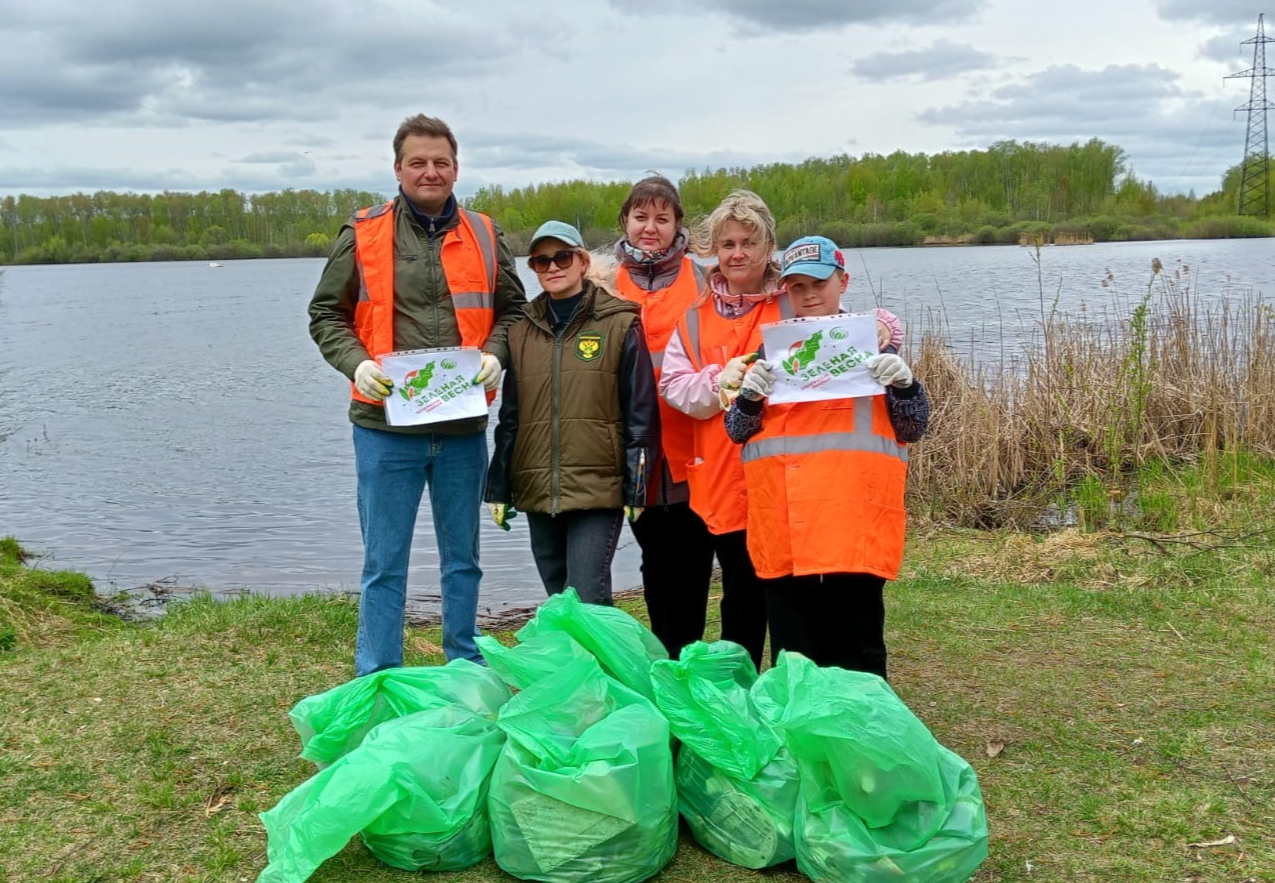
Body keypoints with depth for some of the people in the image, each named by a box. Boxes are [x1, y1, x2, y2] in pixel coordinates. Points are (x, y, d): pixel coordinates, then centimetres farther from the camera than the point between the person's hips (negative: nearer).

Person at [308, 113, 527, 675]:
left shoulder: (484, 236, 7)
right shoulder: (363, 236, 0)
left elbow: (512, 310, 15)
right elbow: (325, 316, 5)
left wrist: (494, 355, -5)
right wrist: (356, 364, -13)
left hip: (463, 426, 3)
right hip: (385, 425, -2)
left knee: (462, 559, 14)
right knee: (384, 564, 4)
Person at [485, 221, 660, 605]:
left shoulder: (620, 325, -1)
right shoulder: (522, 331, 12)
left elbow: (641, 413, -2)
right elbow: (510, 415, 15)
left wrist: (636, 487, -6)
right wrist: (499, 487, 13)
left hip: (599, 489, -5)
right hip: (536, 491, 5)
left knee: (587, 602, -10)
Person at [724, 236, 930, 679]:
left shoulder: (872, 345, 8)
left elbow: (913, 428, 7)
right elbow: (737, 430, 11)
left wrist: (903, 384, -13)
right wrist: (749, 396, -10)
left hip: (855, 526, -2)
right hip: (782, 530, 2)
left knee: (857, 656, 2)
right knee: (791, 656, 8)